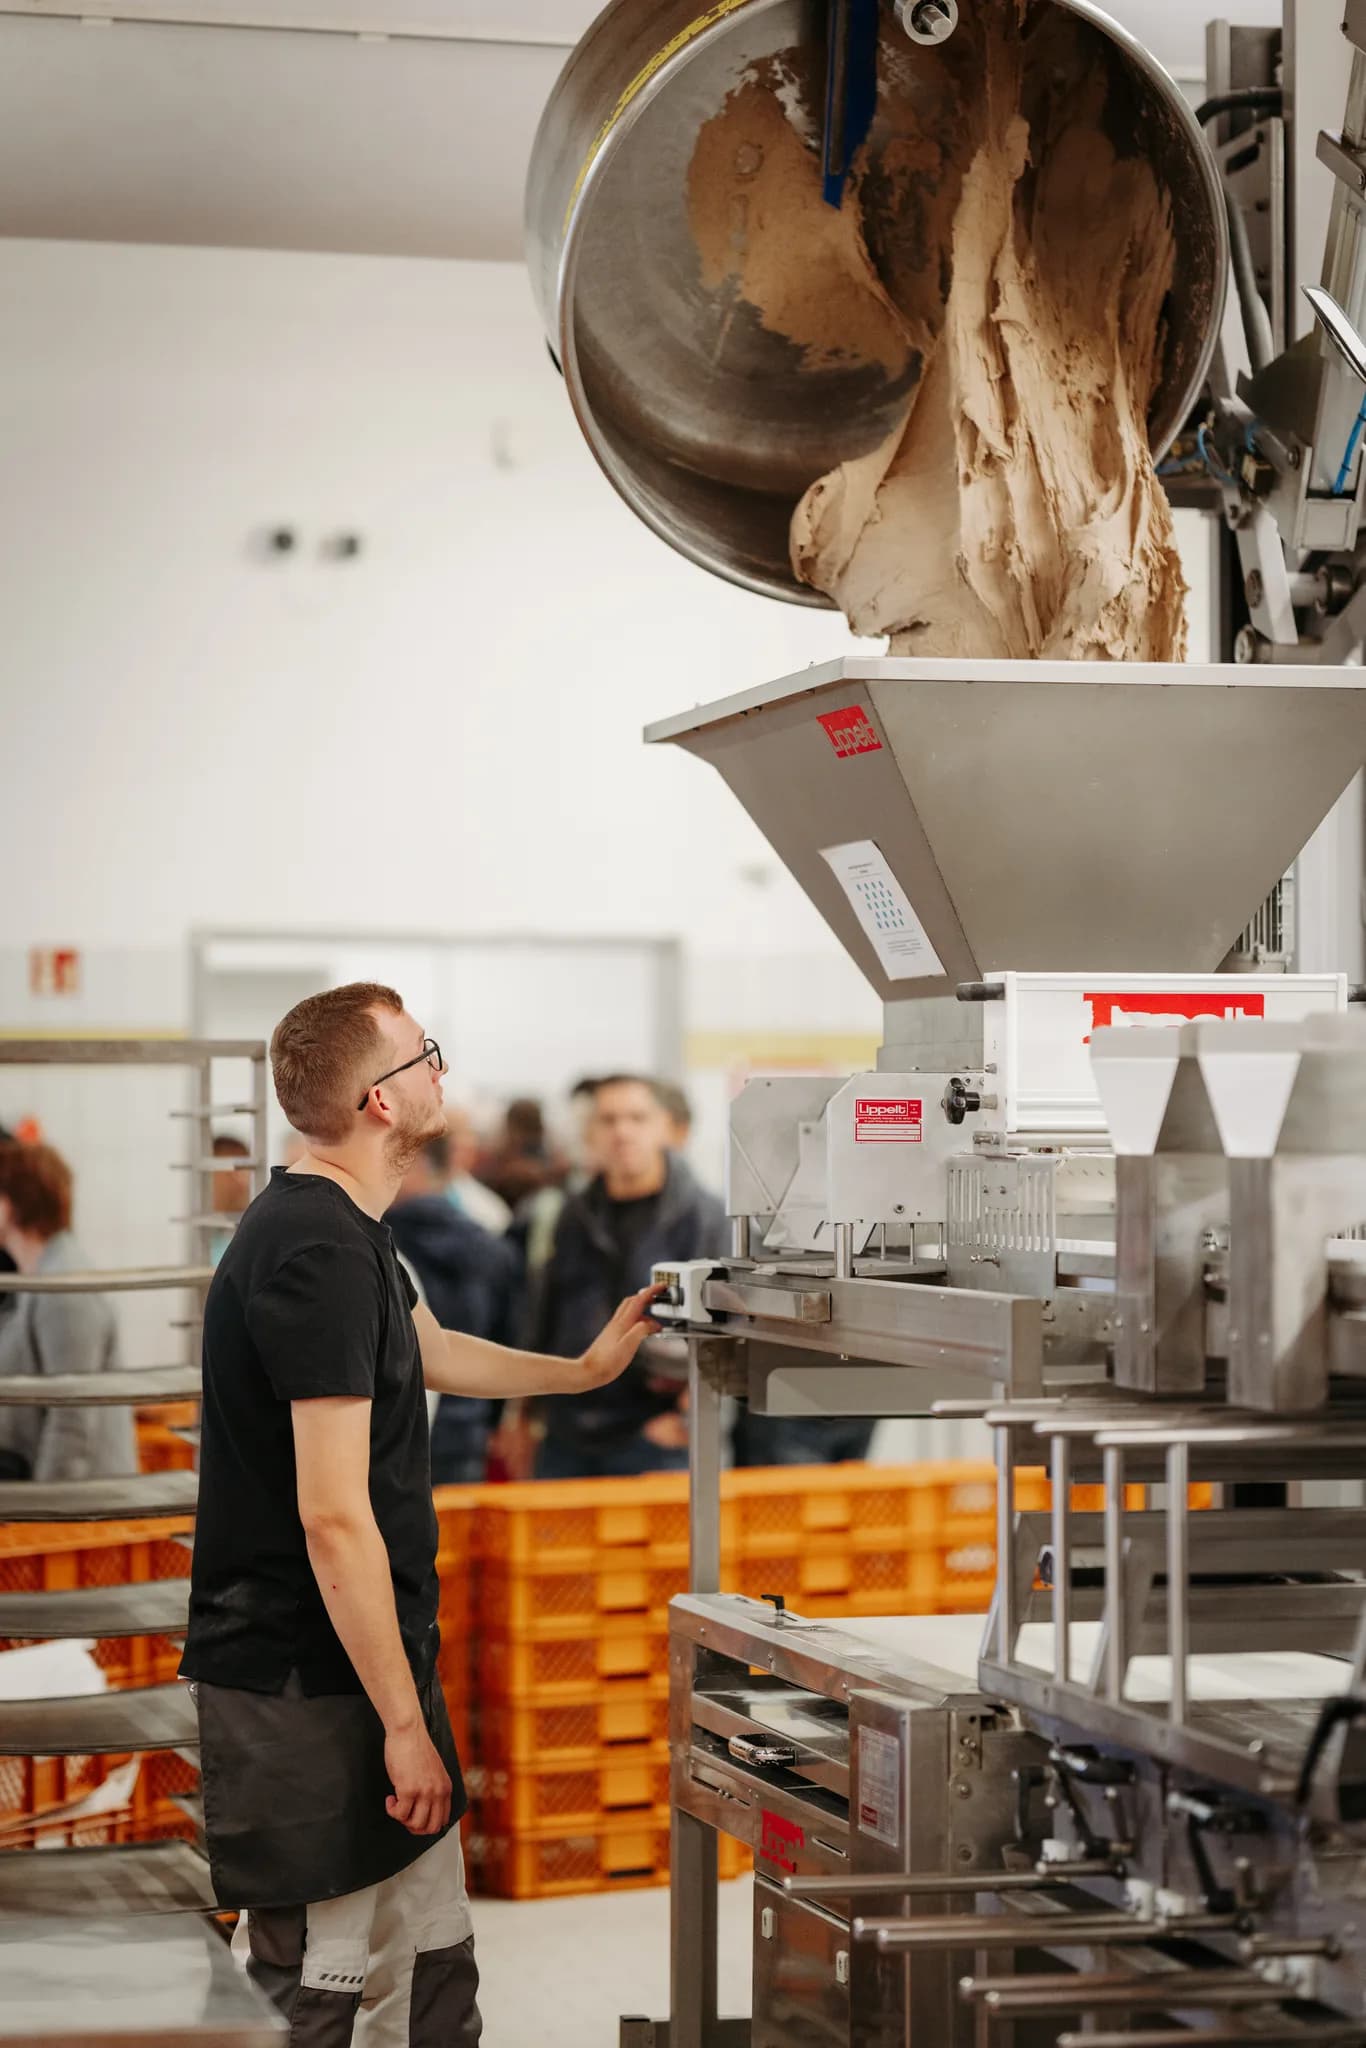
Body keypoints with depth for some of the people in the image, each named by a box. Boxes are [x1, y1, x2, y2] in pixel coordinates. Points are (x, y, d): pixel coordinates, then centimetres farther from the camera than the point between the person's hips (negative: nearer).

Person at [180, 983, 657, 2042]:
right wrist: (404, 1722, -21)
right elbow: (334, 1518, -25)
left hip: (369, 1662, 10)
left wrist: (585, 1368, 40)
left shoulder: (342, 1227, 13)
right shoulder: (320, 1254, -22)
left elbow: (430, 1353, 34)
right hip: (304, 1695, -10)